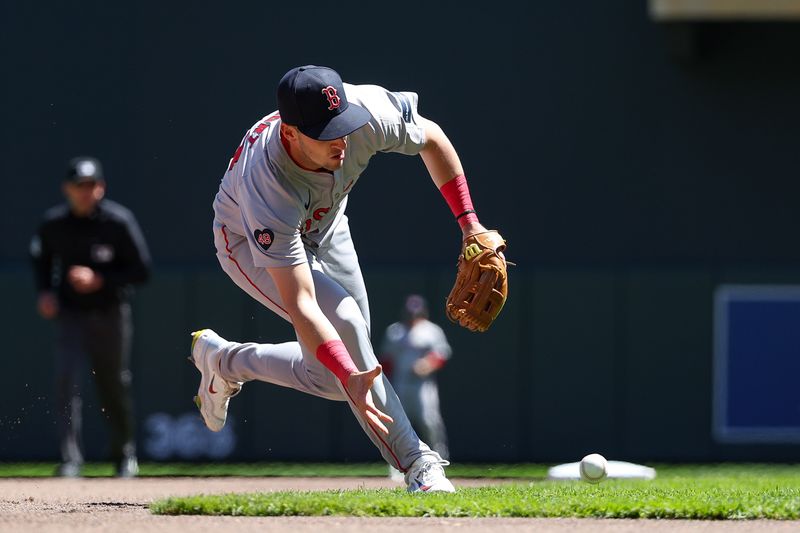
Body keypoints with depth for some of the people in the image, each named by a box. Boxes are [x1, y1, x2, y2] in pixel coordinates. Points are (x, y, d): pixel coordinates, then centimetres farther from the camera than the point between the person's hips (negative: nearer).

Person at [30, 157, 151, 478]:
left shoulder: (119, 222, -12)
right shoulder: (53, 224, -3)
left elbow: (141, 270, -11)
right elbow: (40, 257, 17)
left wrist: (99, 280, -21)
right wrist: (44, 292, 1)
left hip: (109, 315, -1)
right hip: (70, 315, 1)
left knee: (114, 387, 9)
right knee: (66, 378, -16)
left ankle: (124, 454, 32)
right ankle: (70, 459, -19)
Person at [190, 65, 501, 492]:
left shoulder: (369, 113, -34)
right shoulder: (269, 187, -44)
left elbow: (431, 138, -10)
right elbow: (299, 303, -46)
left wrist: (470, 225, -12)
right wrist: (349, 377, -56)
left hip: (324, 229, 6)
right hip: (250, 245, -6)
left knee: (330, 377, 3)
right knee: (344, 322, -28)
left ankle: (223, 360, 26)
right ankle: (416, 465, -21)